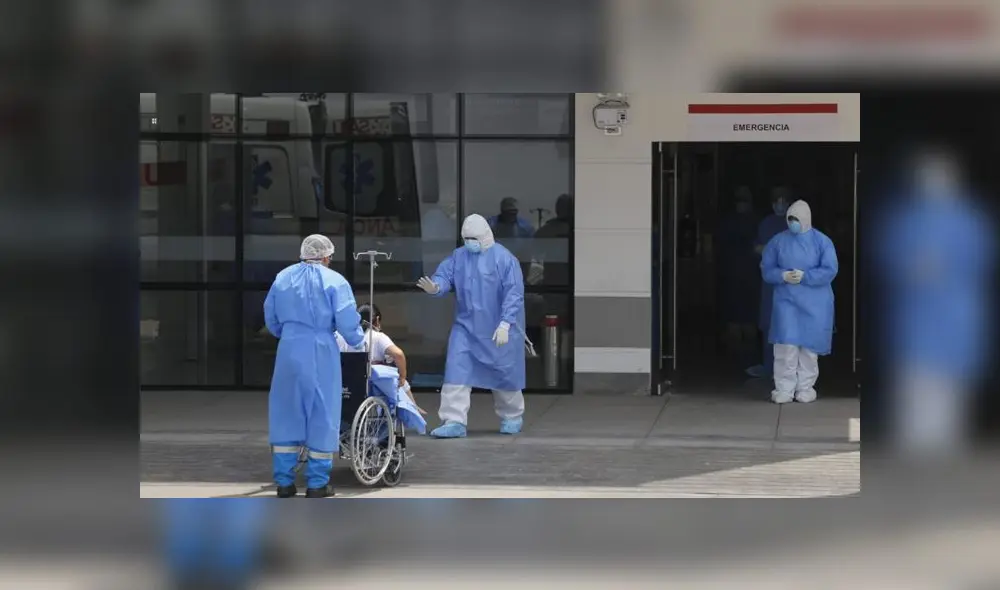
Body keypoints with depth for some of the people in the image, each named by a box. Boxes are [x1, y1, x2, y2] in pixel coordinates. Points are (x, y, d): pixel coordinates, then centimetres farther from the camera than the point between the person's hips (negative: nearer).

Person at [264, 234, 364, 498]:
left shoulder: (283, 278, 10)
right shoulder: (335, 281, -5)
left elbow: (271, 317, 17)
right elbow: (347, 322, -10)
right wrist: (357, 340, 9)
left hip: (289, 350, 4)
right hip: (321, 352, -4)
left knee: (286, 412, 11)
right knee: (321, 414, 5)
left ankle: (284, 481, 11)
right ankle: (317, 483, 6)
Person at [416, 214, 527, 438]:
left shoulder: (504, 259, -11)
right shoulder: (458, 257, 4)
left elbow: (514, 294, -15)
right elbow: (444, 276, -5)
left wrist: (505, 324, -22)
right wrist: (435, 287, -29)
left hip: (498, 331, -4)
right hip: (465, 327, 4)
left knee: (504, 374, 10)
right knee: (457, 372, -8)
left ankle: (512, 417, 31)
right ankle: (454, 421, -7)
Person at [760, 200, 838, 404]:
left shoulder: (822, 241, -2)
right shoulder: (778, 241, 4)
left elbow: (830, 271, -10)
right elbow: (766, 270, 5)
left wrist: (804, 276, -20)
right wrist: (783, 275, -15)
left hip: (814, 303, -1)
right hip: (786, 301, 1)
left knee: (810, 345, 4)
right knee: (786, 345, -8)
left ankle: (806, 388, 15)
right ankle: (784, 389, -2)